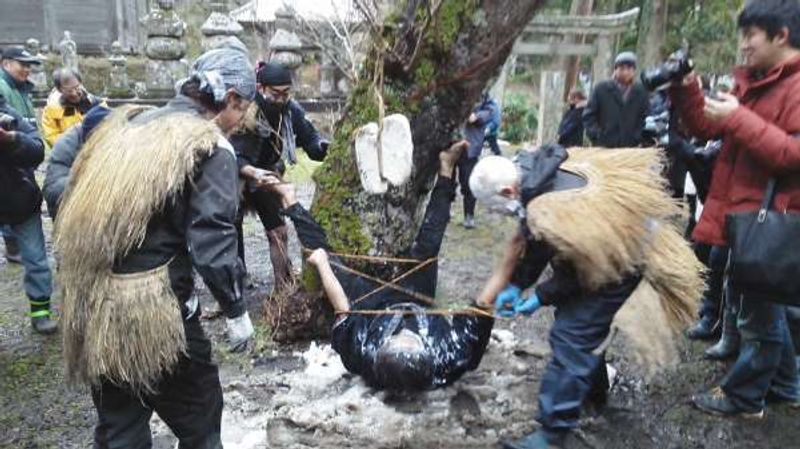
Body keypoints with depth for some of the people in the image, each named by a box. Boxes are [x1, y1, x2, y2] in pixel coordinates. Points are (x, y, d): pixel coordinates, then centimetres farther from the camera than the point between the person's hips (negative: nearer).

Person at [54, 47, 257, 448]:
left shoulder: (124, 124, 12)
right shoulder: (211, 148, -10)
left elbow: (75, 210, 15)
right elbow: (212, 241, -17)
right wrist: (235, 309, -6)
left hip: (92, 303, 7)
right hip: (154, 309, -7)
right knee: (198, 415, 14)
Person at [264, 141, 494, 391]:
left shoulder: (366, 358, -44)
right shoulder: (451, 361, -44)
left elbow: (343, 311, -29)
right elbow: (481, 313, -29)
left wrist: (321, 263, -17)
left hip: (377, 309, -1)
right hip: (418, 306, 1)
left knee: (321, 256, -1)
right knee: (426, 248, -6)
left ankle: (290, 202, 25)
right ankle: (446, 170, 15)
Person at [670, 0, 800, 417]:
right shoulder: (753, 80, 13)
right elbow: (708, 129, 14)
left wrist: (739, 120, -24)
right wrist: (686, 92, 0)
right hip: (742, 216, 9)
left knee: (759, 315, 5)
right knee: (763, 307, 21)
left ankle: (744, 396, 20)